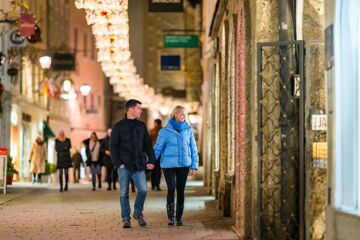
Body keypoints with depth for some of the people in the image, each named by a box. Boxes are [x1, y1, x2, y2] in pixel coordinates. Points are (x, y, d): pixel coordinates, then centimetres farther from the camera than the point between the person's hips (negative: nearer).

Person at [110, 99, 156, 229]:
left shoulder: (142, 126, 12)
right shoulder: (118, 126, 1)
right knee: (124, 193, 0)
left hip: (139, 165, 3)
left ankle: (138, 212, 14)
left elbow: (147, 145, 14)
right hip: (124, 166, -2)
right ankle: (126, 218, 9)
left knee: (143, 189, -8)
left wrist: (152, 160, 2)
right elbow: (113, 146, -1)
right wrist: (118, 163, -10)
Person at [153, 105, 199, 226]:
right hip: (169, 165, -3)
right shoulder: (165, 131, -3)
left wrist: (194, 165, 4)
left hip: (184, 164, 3)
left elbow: (193, 148, 9)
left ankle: (179, 217, 13)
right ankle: (170, 216, 1)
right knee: (171, 189, -8)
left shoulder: (188, 129, 5)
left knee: (181, 190, 5)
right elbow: (158, 148, 0)